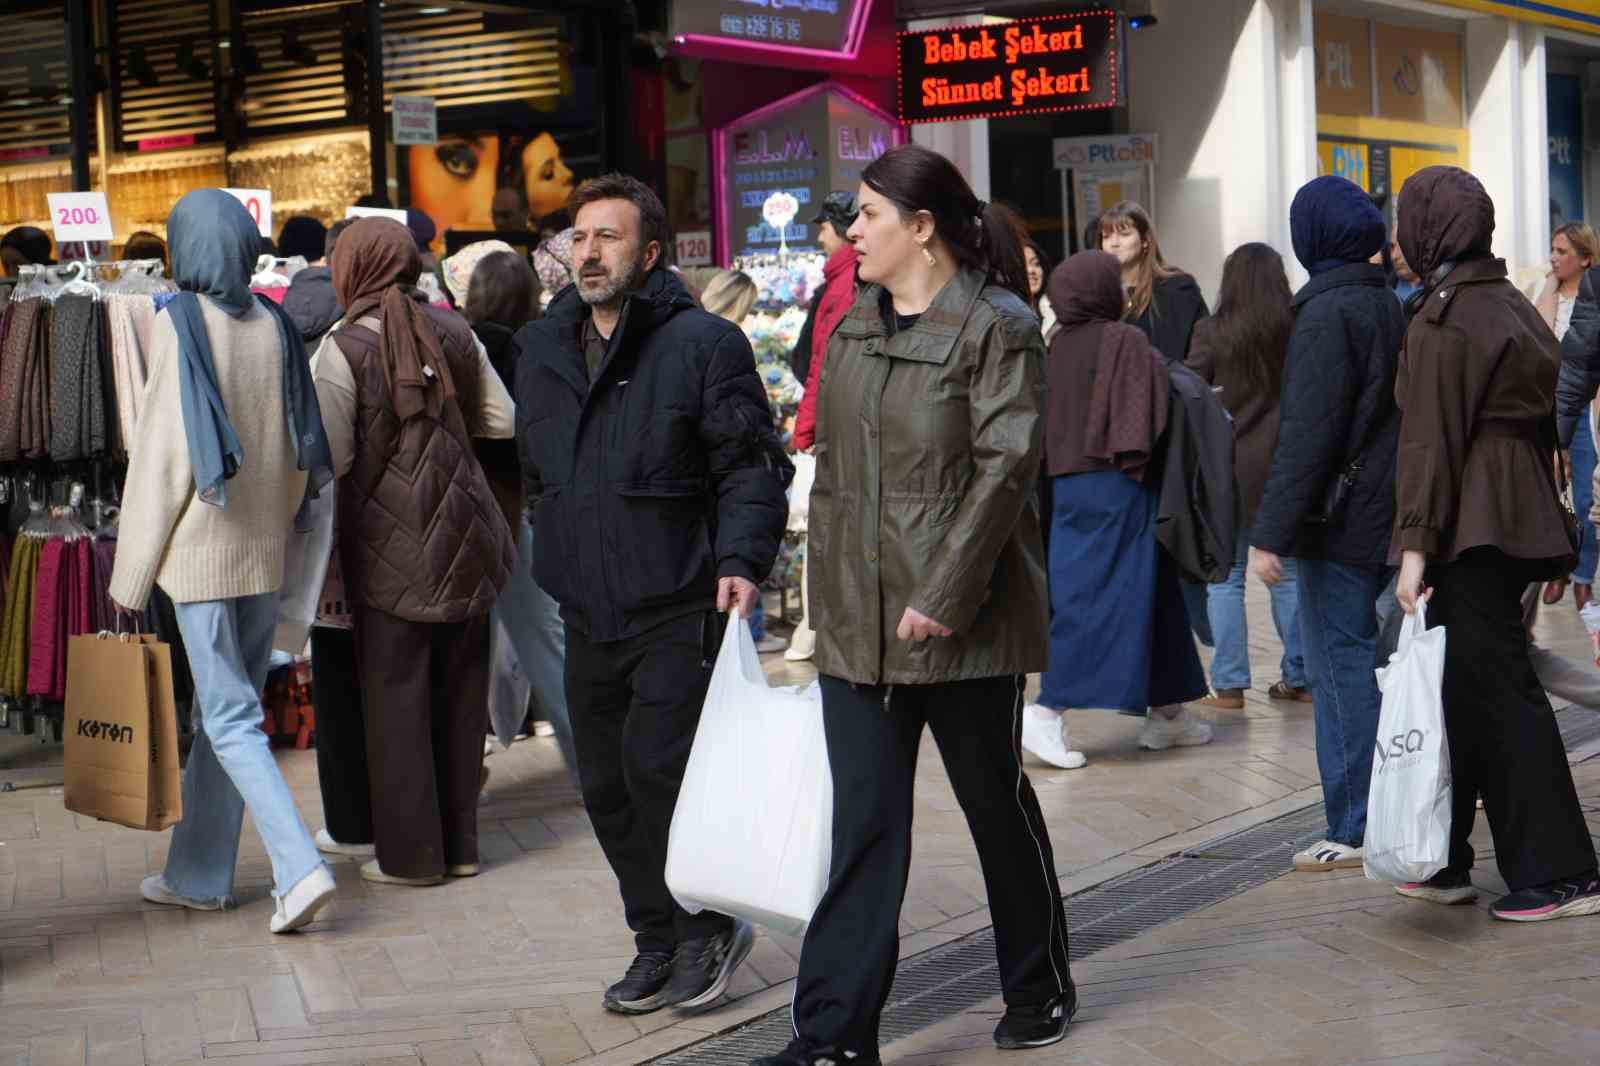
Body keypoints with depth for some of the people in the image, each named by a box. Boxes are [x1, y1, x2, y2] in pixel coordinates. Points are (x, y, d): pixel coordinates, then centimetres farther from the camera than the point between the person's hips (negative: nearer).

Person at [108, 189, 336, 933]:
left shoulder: (180, 325, -12)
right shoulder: (274, 324, 4)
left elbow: (162, 452, -12)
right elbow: (300, 453, 8)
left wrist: (133, 571, -7)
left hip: (201, 552, -6)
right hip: (265, 552, 6)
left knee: (230, 718, -3)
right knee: (221, 711, 15)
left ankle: (299, 868, -14)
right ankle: (198, 874, 25)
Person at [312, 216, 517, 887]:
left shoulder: (344, 347, -11)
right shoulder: (451, 330, 4)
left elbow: (333, 456, -14)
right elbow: (502, 419, 10)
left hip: (392, 550, -5)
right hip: (465, 541, 5)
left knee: (396, 695, 4)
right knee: (460, 691, 12)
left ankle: (411, 852, 9)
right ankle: (460, 843, 19)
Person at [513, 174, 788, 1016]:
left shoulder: (702, 344, -8)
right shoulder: (543, 348, 12)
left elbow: (752, 467, -9)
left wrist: (741, 558, -20)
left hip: (677, 610, -7)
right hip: (587, 615, 7)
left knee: (657, 770, -13)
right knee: (607, 787, 10)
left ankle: (708, 926, 8)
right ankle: (659, 940, 25)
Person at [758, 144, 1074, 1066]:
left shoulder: (996, 328, -8)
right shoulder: (854, 331, 13)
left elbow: (1006, 464, -15)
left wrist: (945, 594, -19)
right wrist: (828, 595, 13)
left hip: (963, 620, -5)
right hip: (859, 622, 6)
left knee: (997, 801, 10)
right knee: (864, 825, 3)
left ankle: (1041, 989, 30)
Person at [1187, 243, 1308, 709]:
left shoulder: (1212, 332, -8)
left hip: (1230, 468, -2)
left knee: (1224, 578, 5)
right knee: (1290, 574, 12)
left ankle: (1229, 685, 3)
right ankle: (1298, 677, 16)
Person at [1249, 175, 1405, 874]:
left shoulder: (1326, 314, -15)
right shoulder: (1385, 304, 12)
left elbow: (1308, 433, -21)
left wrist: (1271, 533, -20)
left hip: (1338, 522, -9)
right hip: (1382, 517, 9)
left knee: (1340, 666, -4)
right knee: (1358, 658, 16)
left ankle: (1355, 830, 0)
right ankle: (1383, 814, 22)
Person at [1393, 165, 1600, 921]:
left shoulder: (1441, 323, -13)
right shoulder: (1514, 306, 13)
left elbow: (1429, 440, -18)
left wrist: (1415, 544, -19)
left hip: (1469, 531, -9)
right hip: (1521, 515, 9)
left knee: (1496, 693, -5)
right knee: (1463, 687, 14)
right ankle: (1445, 864, 21)